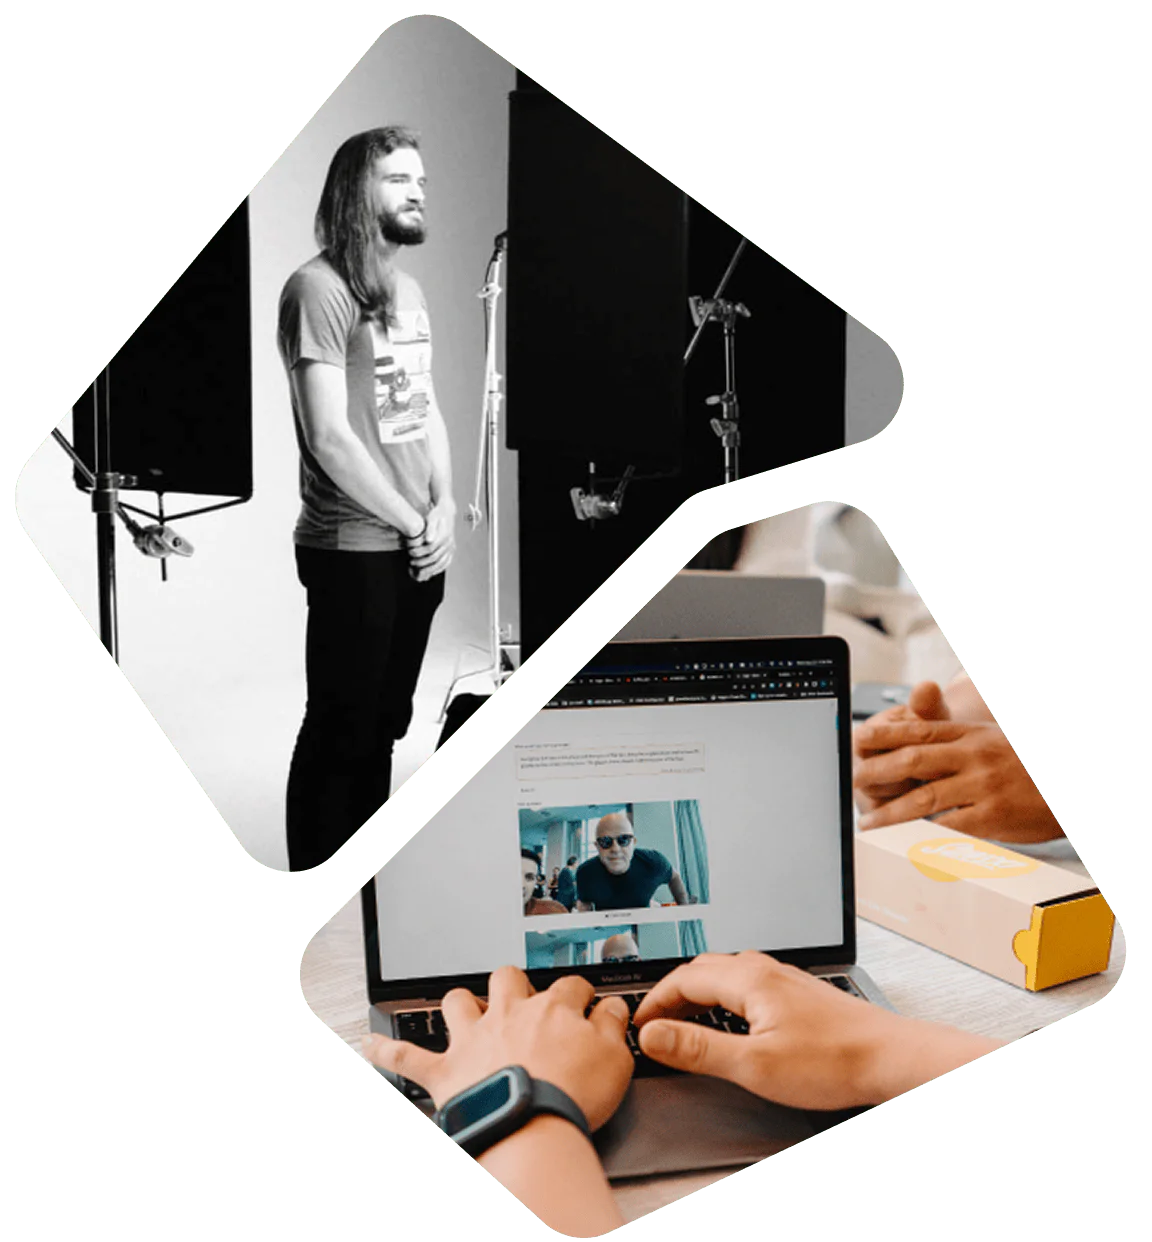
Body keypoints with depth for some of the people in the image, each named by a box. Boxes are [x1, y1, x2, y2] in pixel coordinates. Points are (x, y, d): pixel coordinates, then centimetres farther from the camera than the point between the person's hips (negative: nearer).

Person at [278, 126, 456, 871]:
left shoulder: (408, 290, 14)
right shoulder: (320, 288, -11)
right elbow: (328, 436, -17)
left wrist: (443, 510, 0)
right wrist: (412, 523, -10)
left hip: (419, 547, 8)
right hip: (355, 550, -7)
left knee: (385, 723, 16)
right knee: (339, 731, 2)